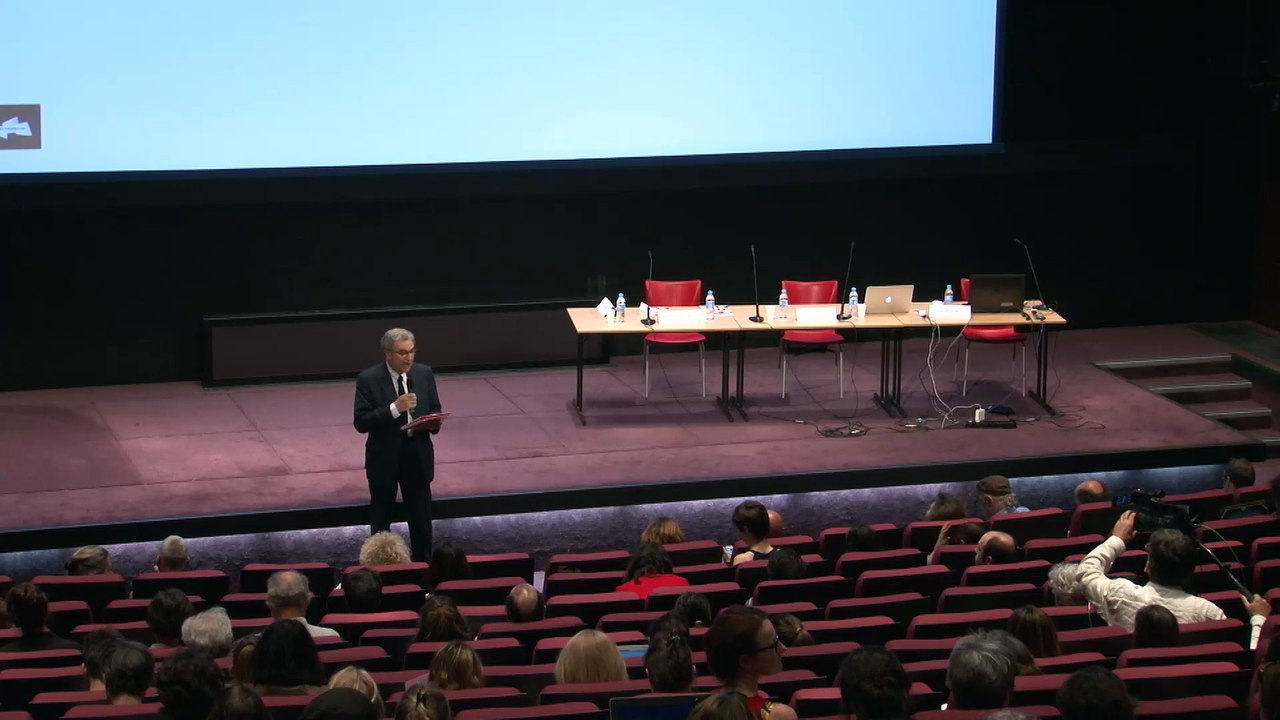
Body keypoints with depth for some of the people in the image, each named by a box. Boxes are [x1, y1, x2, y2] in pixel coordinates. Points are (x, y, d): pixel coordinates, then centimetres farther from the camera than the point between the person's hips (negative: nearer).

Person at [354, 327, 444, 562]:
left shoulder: (424, 374, -1)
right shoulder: (368, 380, -13)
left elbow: (434, 411, 10)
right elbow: (361, 422, -18)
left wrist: (434, 423, -14)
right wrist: (394, 408, -29)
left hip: (417, 456, 3)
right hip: (384, 457, -3)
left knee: (422, 518, 9)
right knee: (381, 519, 12)